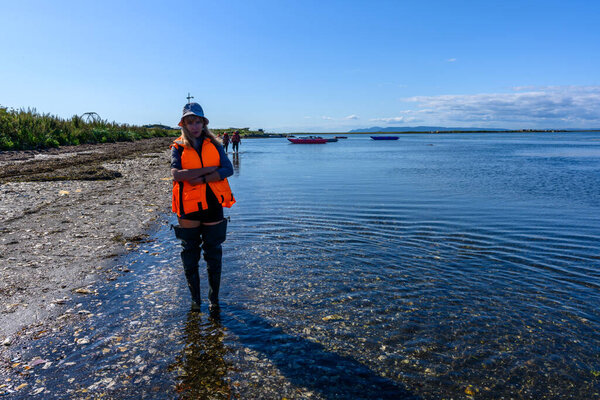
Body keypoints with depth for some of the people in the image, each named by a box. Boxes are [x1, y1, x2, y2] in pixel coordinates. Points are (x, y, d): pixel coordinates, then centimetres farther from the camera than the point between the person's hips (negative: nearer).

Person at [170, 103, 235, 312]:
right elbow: (176, 173, -16)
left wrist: (202, 179, -18)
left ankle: (214, 298, 23)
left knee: (213, 254, 8)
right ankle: (195, 298, 27)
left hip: (212, 205, 1)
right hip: (188, 207, 0)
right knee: (190, 254, 10)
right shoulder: (178, 147, 2)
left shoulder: (214, 145, 6)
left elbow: (228, 169, -8)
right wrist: (210, 169, -17)